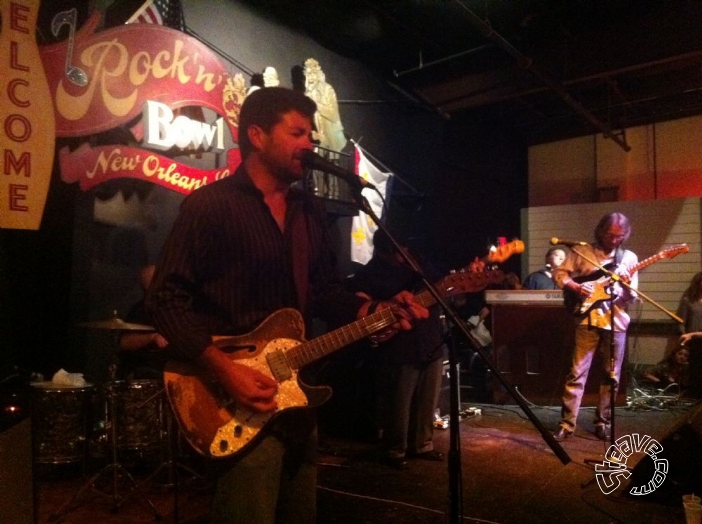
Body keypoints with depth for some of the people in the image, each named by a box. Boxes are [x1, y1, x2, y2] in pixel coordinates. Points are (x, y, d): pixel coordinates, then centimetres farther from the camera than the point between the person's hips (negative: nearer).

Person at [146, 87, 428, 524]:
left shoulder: (311, 210, 10)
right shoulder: (209, 205, -11)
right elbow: (166, 299, -14)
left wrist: (375, 310, -4)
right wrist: (224, 368, -22)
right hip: (240, 399, -7)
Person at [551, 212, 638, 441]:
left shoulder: (629, 258, 8)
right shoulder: (581, 252, 3)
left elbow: (632, 297, 7)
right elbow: (559, 273, 4)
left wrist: (627, 285, -16)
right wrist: (576, 287, -13)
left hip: (616, 321, 3)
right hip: (588, 319, -2)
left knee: (612, 376, 9)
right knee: (577, 373, -3)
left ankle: (602, 422, 22)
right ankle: (567, 423, 3)